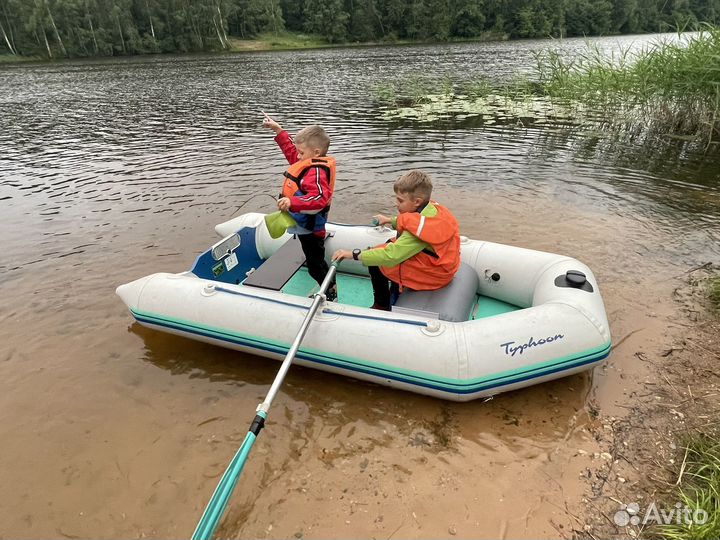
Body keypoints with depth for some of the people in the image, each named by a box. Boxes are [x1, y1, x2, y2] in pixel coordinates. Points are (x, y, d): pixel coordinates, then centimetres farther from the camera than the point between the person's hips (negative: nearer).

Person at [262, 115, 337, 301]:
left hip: (310, 228, -10)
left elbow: (319, 198, -41)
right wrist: (278, 130, 21)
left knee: (315, 264, 3)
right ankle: (327, 291, 38)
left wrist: (293, 202, -50)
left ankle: (331, 295, 19)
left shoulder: (316, 172, -26)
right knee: (315, 262, 22)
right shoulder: (310, 163, 5)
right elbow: (291, 151, 22)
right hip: (304, 225, 10)